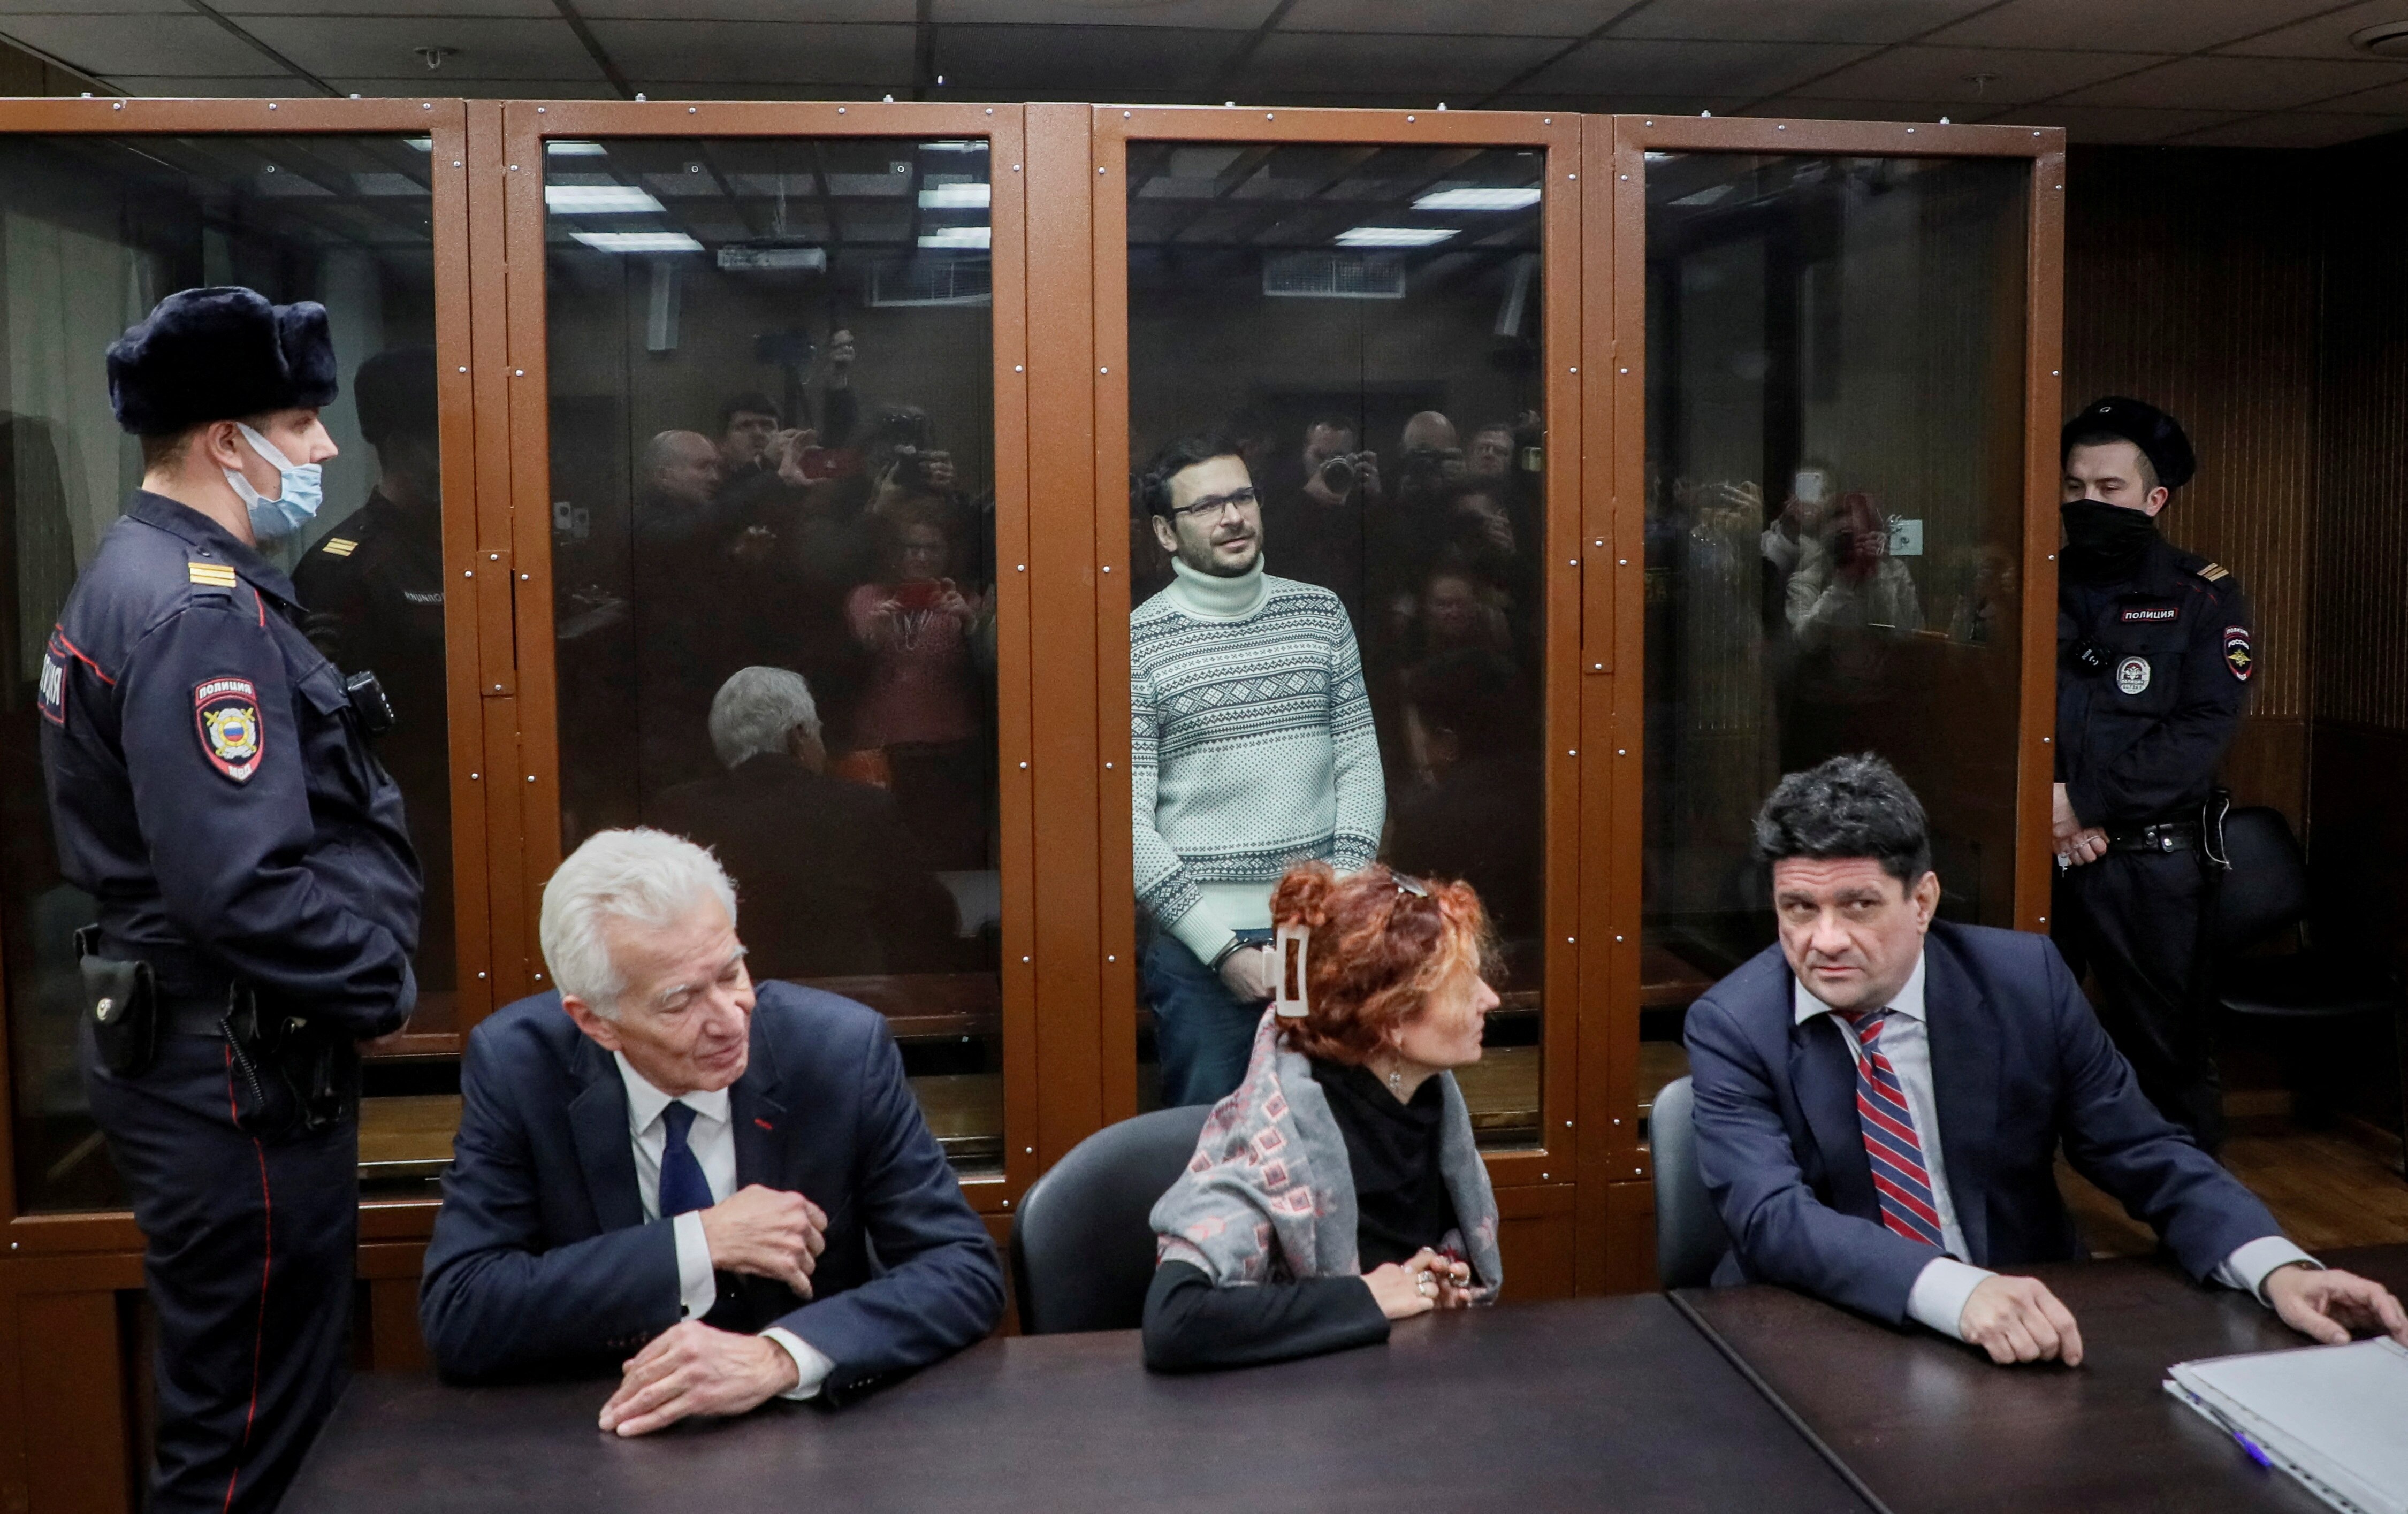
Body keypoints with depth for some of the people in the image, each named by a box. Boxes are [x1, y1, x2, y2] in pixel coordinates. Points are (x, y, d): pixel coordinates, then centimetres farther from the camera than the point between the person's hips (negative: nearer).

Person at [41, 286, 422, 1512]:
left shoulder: (137, 577, 13)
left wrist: (364, 976, 11)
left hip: (191, 1044, 11)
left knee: (269, 1397, 22)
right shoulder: (199, 614, -20)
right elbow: (247, 888, -28)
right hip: (239, 1076, -11)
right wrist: (384, 986, -12)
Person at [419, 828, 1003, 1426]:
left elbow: (965, 1271, -13)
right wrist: (699, 1244, -20)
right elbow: (456, 1318, -14)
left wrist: (779, 1356, -28)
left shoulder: (843, 1047, -12)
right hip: (606, 1437, 1)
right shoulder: (515, 1067, -10)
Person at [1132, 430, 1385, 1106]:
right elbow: (1130, 824, -9)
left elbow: (1361, 767, 5)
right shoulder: (1137, 643, -6)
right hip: (1200, 947, -3)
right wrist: (1226, 950, -13)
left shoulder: (1322, 614, 6)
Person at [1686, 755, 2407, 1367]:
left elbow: (2148, 1158, 3)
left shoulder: (2026, 981, -2)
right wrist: (1956, 1291, -37)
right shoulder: (1732, 1025, -8)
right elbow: (1772, 1217, -22)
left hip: (2028, 1329, 2)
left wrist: (2281, 1269, -16)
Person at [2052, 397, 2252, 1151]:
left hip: (2150, 865, -3)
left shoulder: (2202, 595, 1)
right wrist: (2043, 810, -12)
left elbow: (2203, 729, -10)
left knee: (2167, 1054, 4)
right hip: (2036, 855, 3)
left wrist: (2086, 800, -15)